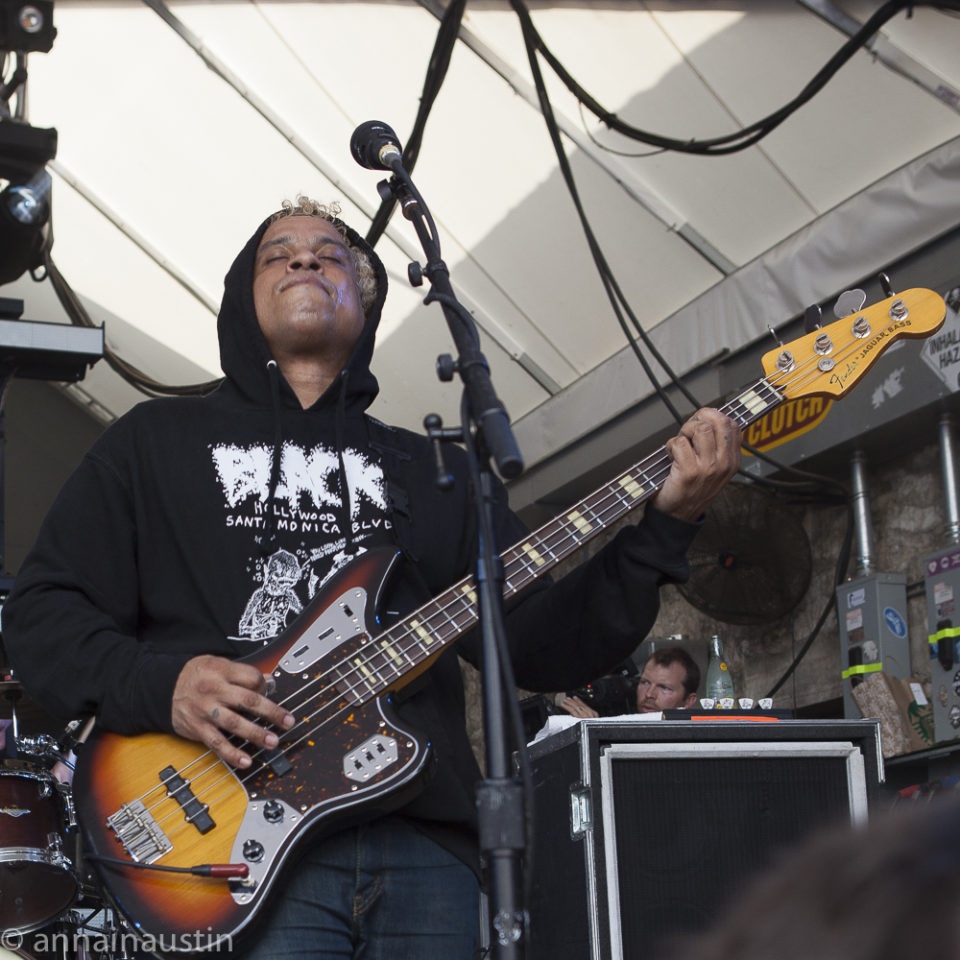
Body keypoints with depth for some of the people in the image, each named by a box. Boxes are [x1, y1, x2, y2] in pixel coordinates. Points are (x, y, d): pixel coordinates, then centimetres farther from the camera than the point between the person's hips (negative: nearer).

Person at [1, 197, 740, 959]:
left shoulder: (437, 472, 20)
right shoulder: (161, 439, 14)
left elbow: (542, 646, 11)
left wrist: (663, 525, -2)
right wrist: (156, 684, -11)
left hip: (425, 845, 3)